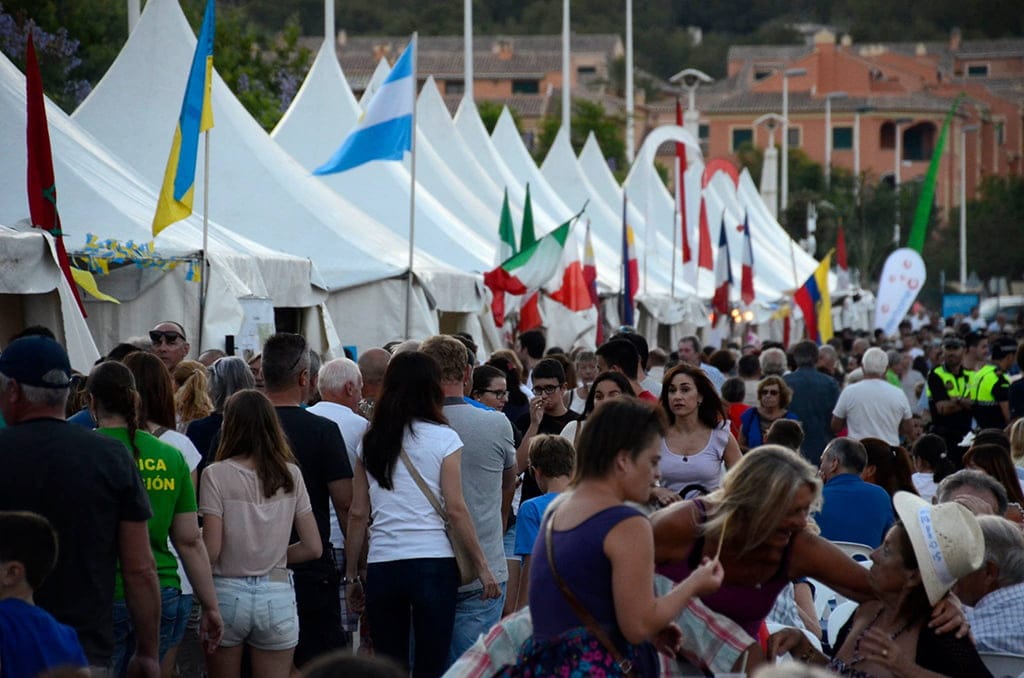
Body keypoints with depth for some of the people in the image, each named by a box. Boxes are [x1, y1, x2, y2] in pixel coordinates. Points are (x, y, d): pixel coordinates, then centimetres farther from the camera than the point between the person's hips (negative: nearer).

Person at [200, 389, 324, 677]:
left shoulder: (217, 474, -8)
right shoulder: (290, 475, 2)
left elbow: (211, 550, -12)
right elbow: (313, 547, 2)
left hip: (228, 592, -2)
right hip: (277, 596, 2)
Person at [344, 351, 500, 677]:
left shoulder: (370, 442, 8)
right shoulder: (443, 438, -2)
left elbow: (358, 513, 7)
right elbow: (455, 509, -6)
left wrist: (351, 574, 14)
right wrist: (482, 567, 0)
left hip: (382, 564, 3)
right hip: (433, 561, -3)